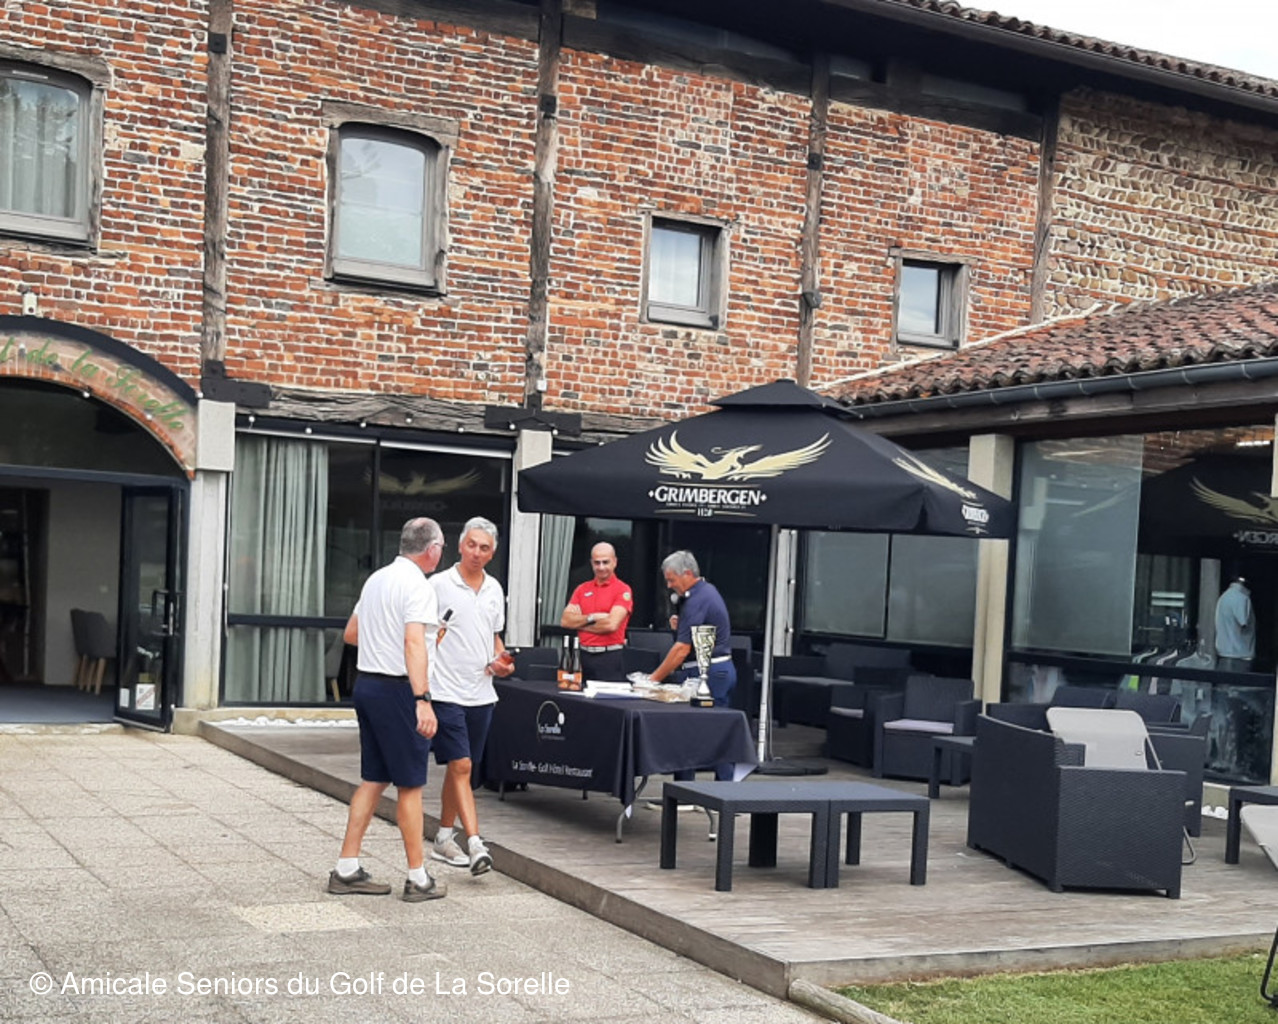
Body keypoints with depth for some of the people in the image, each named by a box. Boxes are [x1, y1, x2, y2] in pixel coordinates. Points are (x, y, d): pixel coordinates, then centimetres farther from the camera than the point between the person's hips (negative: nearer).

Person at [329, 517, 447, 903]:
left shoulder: (376, 579, 14)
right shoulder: (417, 585, -13)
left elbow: (351, 633, 23)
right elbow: (414, 642, -25)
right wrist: (423, 701, -30)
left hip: (366, 683, 8)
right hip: (396, 688, -8)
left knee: (373, 780, 13)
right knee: (410, 785, -1)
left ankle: (346, 871, 14)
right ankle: (418, 879, 5)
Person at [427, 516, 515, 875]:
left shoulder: (494, 590, 11)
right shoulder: (438, 585, -7)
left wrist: (501, 660, 5)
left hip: (481, 692, 6)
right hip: (447, 691, -6)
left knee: (459, 767, 13)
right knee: (460, 766, -12)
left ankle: (444, 838, 24)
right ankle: (475, 844, -16)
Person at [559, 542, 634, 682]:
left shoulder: (622, 590, -3)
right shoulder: (582, 589, 13)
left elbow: (611, 624, -15)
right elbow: (565, 620, 3)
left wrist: (580, 622, -4)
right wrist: (591, 618, -10)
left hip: (610, 658, -5)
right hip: (583, 655, 5)